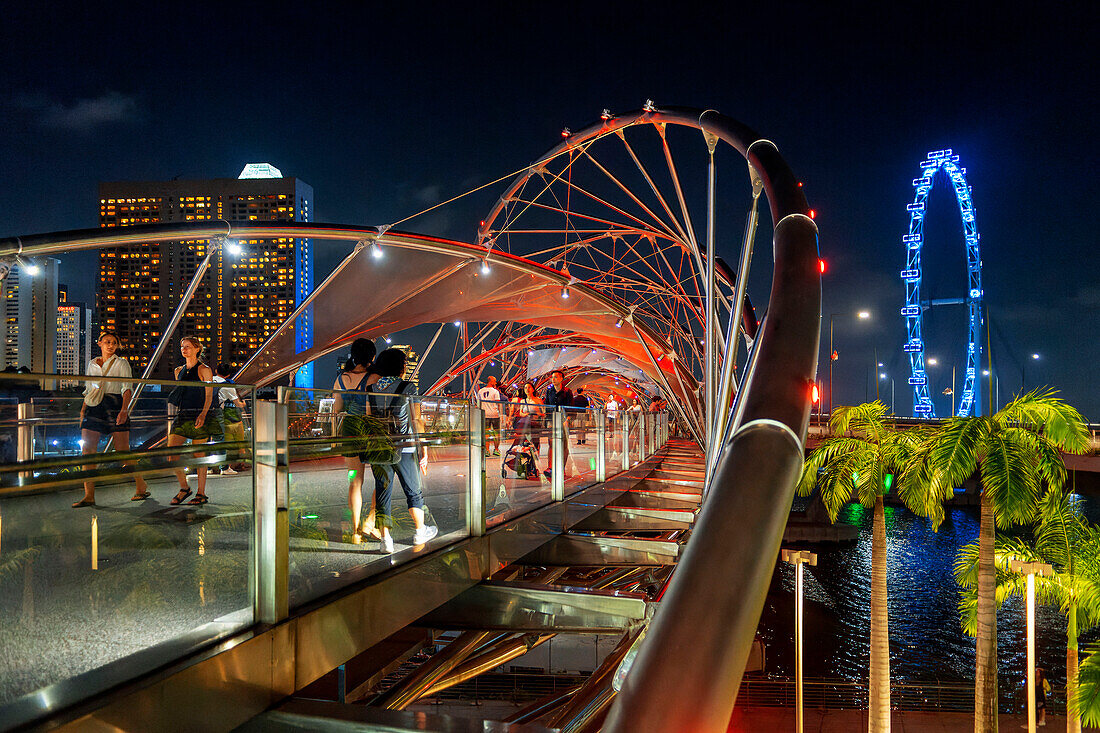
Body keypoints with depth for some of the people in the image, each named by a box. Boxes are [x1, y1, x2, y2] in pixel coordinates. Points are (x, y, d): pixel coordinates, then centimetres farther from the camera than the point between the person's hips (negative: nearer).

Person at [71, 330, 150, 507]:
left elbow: (127, 389, -6)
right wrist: (83, 410, 13)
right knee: (87, 450, -6)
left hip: (114, 407, -4)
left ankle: (141, 487, 11)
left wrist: (124, 410, -20)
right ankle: (89, 496, -5)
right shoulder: (92, 364, 17)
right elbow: (89, 390, 23)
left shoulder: (121, 363, 3)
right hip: (94, 408, 5)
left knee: (122, 451, -5)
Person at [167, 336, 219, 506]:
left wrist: (203, 415, -22)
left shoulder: (204, 370, -2)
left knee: (199, 455, -2)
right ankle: (184, 488, 10)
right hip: (182, 416, 6)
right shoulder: (179, 371, 16)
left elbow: (209, 396, -8)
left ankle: (201, 493, 7)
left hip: (200, 416, -6)